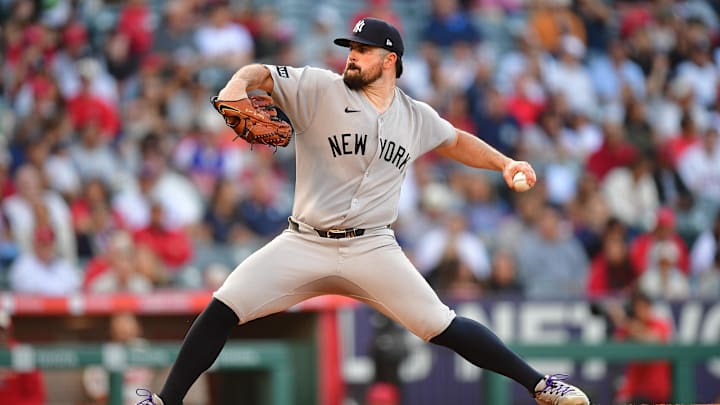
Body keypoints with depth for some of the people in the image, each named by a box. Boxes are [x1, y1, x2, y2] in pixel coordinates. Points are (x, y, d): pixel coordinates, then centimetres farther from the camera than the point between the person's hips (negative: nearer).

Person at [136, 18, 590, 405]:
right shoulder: (319, 89, -2)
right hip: (303, 245, 0)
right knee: (222, 309, -12)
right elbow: (262, 74, -10)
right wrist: (238, 84, -33)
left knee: (442, 325, -10)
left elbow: (456, 142, 26)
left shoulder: (416, 117, 8)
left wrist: (504, 163, 12)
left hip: (373, 249, 0)